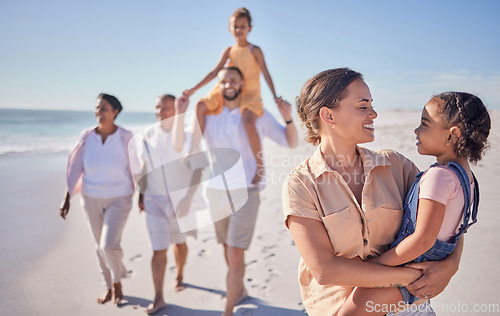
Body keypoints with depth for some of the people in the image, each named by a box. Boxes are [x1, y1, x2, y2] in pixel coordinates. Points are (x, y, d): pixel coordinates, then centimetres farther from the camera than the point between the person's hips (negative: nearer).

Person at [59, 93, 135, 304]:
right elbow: (75, 167, 0)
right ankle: (110, 288, 33)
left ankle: (117, 281, 18)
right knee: (100, 246, 13)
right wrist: (67, 198, -2)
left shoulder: (126, 138, -14)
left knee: (109, 245, -13)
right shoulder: (86, 137, -6)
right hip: (92, 198, 3)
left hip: (119, 199, -3)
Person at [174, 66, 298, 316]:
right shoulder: (208, 115, 3)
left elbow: (290, 143, 3)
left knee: (236, 253, -7)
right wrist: (180, 114, -17)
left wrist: (288, 118, -16)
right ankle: (239, 290, 43)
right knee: (228, 248, 19)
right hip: (216, 191, 3)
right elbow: (181, 145, -4)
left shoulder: (257, 114, -2)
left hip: (245, 192, -3)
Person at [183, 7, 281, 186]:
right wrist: (194, 89, 3)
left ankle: (260, 166, -22)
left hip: (250, 94, -5)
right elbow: (215, 72, 8)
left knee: (248, 122, -34)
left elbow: (266, 73, -4)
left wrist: (275, 97, -14)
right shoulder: (229, 51, 11)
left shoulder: (254, 50, 0)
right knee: (201, 106, -14)